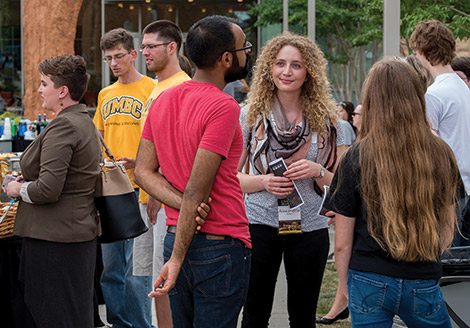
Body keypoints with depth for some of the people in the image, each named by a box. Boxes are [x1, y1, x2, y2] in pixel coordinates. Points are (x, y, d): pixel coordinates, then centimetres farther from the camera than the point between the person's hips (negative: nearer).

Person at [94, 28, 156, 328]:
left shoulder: (152, 89, -3)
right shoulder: (105, 95, 17)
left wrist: (139, 161, -21)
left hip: (138, 188, -6)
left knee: (137, 267, -6)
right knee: (110, 267, 9)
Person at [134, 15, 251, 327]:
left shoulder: (162, 100, 8)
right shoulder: (223, 107, -17)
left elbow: (143, 171, 6)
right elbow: (197, 189, -21)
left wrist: (187, 207, -8)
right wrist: (177, 260, -17)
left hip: (175, 239, 8)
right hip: (220, 247, -8)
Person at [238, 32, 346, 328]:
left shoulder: (325, 119, 3)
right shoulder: (251, 115, 1)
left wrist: (318, 171, -15)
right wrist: (263, 181, -15)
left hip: (310, 226, 1)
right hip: (260, 223, -1)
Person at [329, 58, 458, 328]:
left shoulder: (357, 158, -11)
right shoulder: (442, 155, -5)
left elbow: (342, 244, -6)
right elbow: (447, 233, 7)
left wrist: (346, 285, 10)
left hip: (370, 283, -1)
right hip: (424, 284, 2)